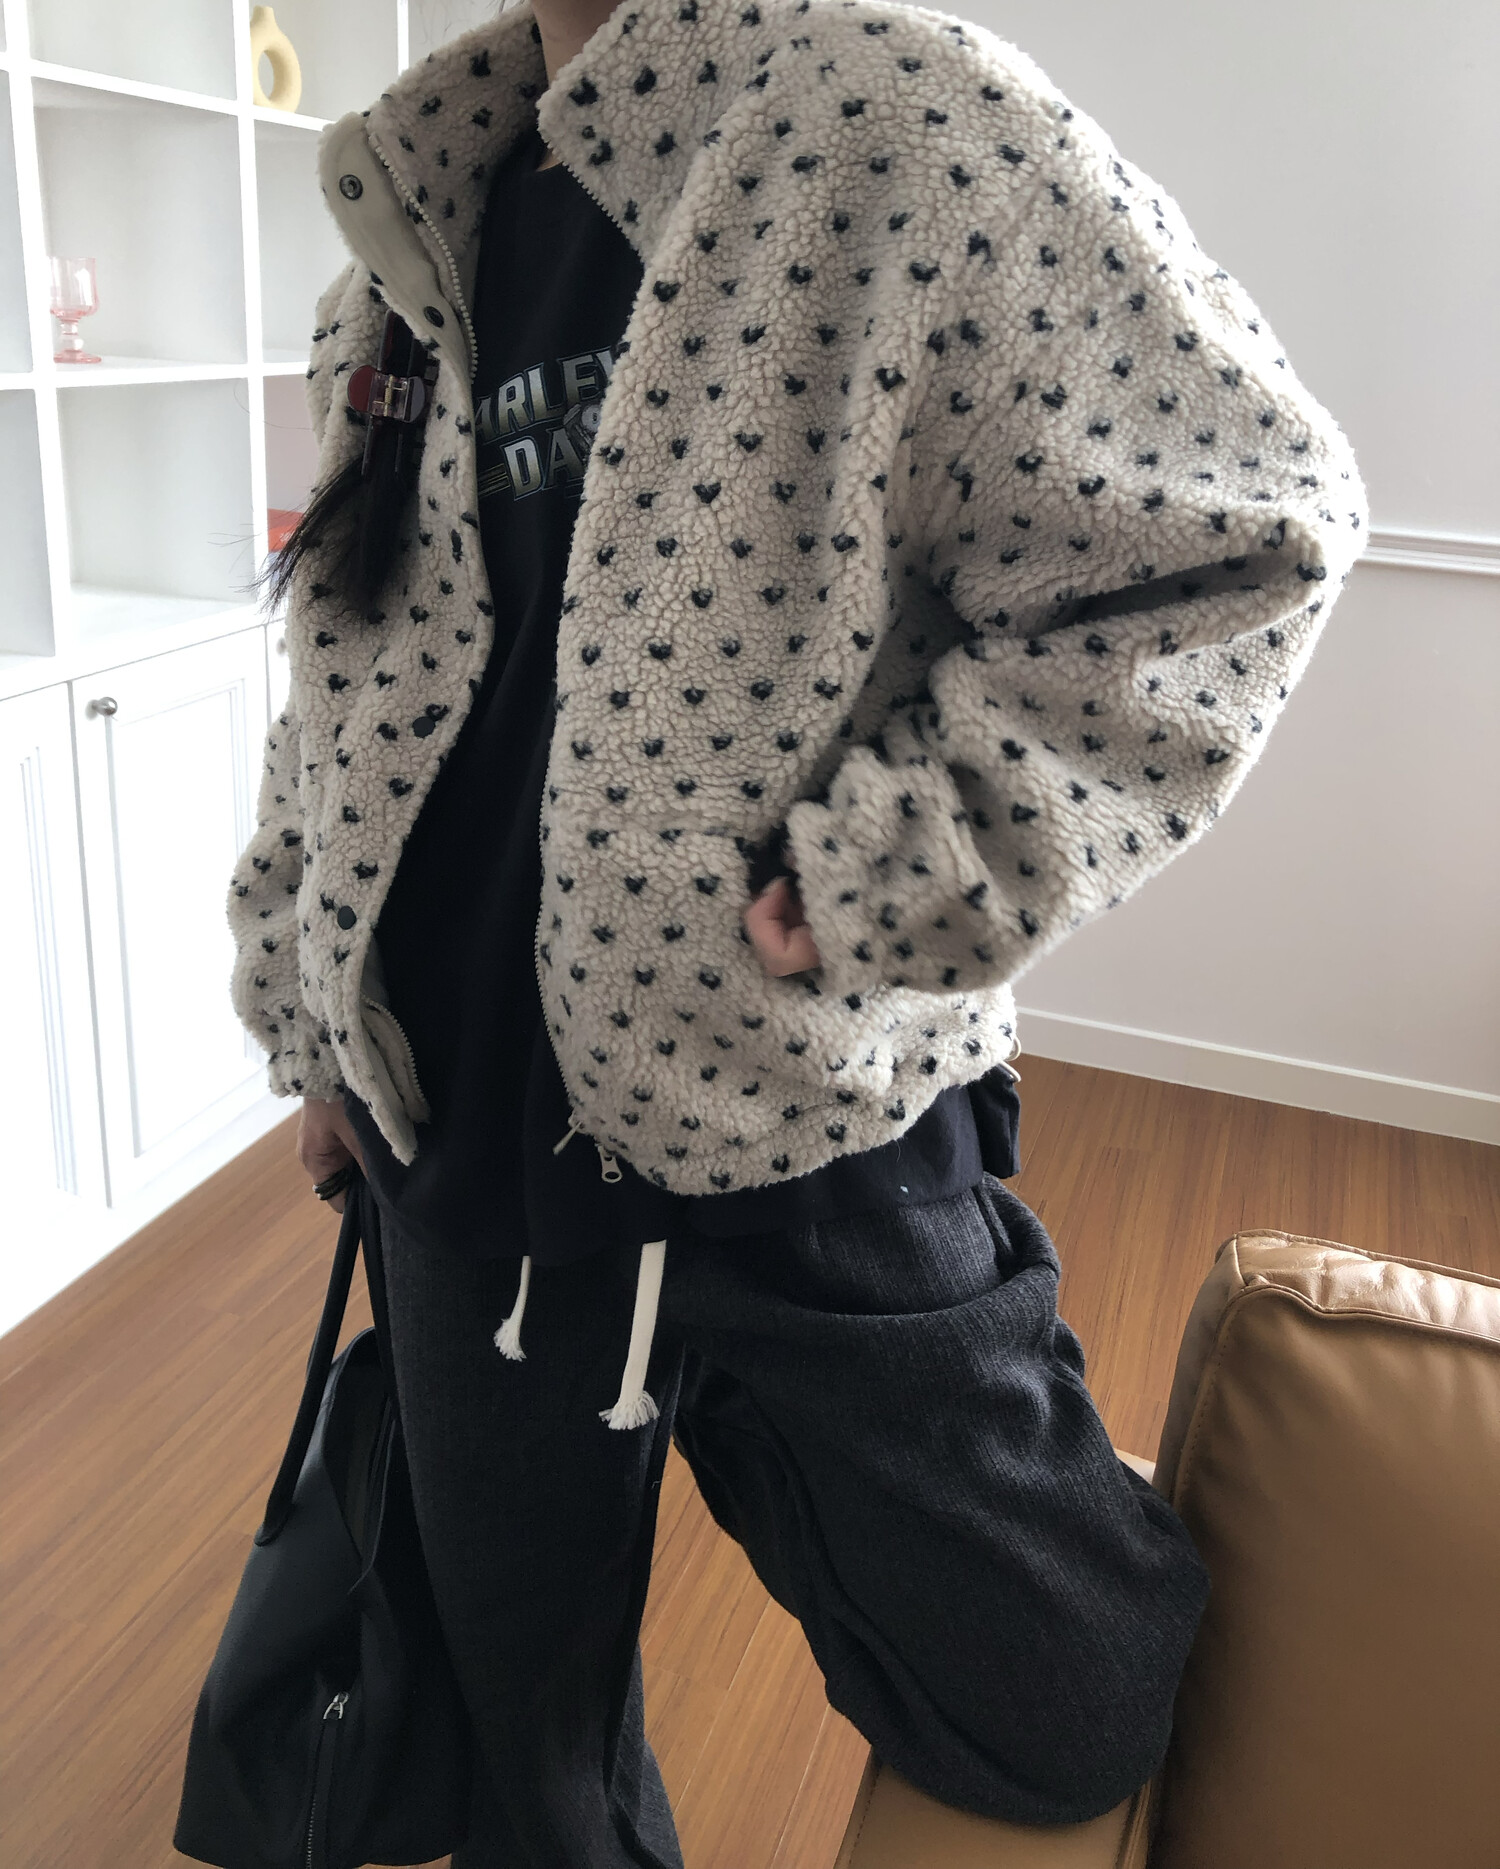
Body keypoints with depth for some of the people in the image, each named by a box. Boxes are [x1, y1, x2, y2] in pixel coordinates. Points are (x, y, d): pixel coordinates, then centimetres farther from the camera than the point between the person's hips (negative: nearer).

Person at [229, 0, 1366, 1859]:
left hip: (819, 1160, -5)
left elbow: (1245, 532, -12)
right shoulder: (401, 251, 9)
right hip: (460, 1144, 6)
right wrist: (313, 1016, 16)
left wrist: (897, 868, -20)